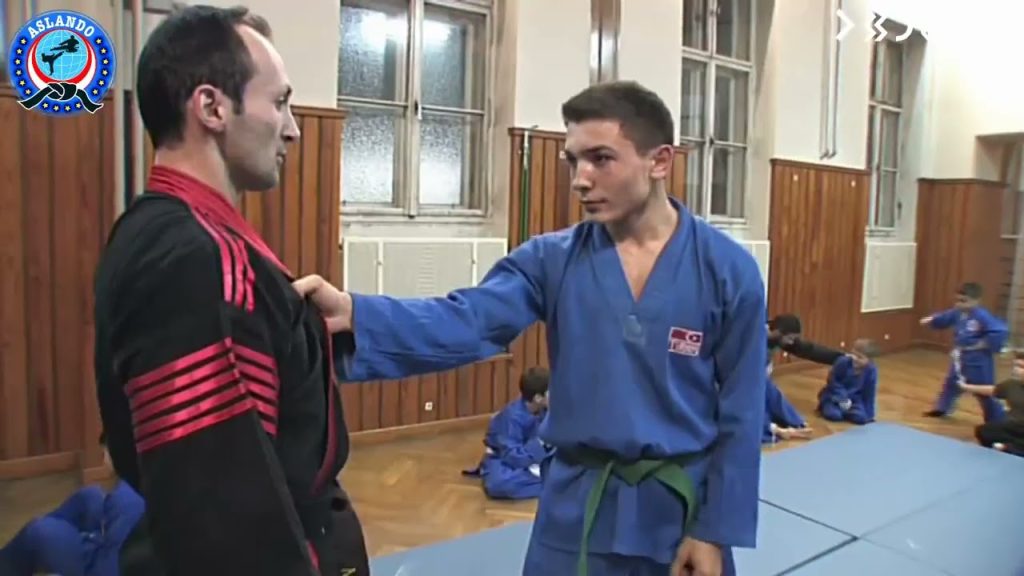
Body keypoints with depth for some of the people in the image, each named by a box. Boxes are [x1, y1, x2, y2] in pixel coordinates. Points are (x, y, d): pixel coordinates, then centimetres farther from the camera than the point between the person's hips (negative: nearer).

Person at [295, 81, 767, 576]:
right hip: (578, 504, 2)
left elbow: (740, 415, -6)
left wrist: (715, 530, -5)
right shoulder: (551, 259, -7)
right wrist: (352, 313, -37)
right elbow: (467, 322, -21)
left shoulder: (727, 270, -10)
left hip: (681, 506, -1)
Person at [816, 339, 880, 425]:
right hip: (835, 395, -2)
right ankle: (824, 405, 11)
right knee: (834, 415, -24)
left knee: (861, 418, -20)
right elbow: (833, 382, -13)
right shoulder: (843, 362, -25)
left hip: (854, 398, 2)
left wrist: (869, 415, -7)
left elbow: (869, 393, -9)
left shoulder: (872, 370, -19)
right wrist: (842, 398, -22)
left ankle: (847, 409, 13)